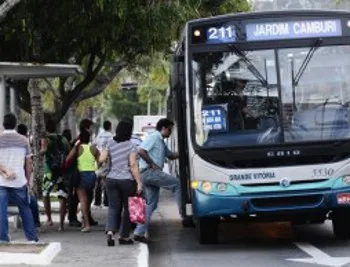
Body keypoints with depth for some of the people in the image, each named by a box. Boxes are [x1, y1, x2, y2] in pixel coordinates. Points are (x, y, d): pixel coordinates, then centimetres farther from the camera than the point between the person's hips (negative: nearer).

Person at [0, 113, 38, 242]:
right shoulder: (23, 140, 3)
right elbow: (29, 162, 5)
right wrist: (28, 180, 11)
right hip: (20, 181, 2)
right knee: (25, 209, 14)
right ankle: (32, 238, 16)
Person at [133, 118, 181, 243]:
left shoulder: (161, 141, 24)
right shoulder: (153, 137, -8)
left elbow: (170, 155, 33)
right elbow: (141, 151, -21)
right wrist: (153, 164, -17)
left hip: (153, 173, 10)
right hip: (149, 172, -10)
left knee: (151, 204, 9)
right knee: (177, 184, -12)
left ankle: (139, 233, 7)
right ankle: (183, 214, -14)